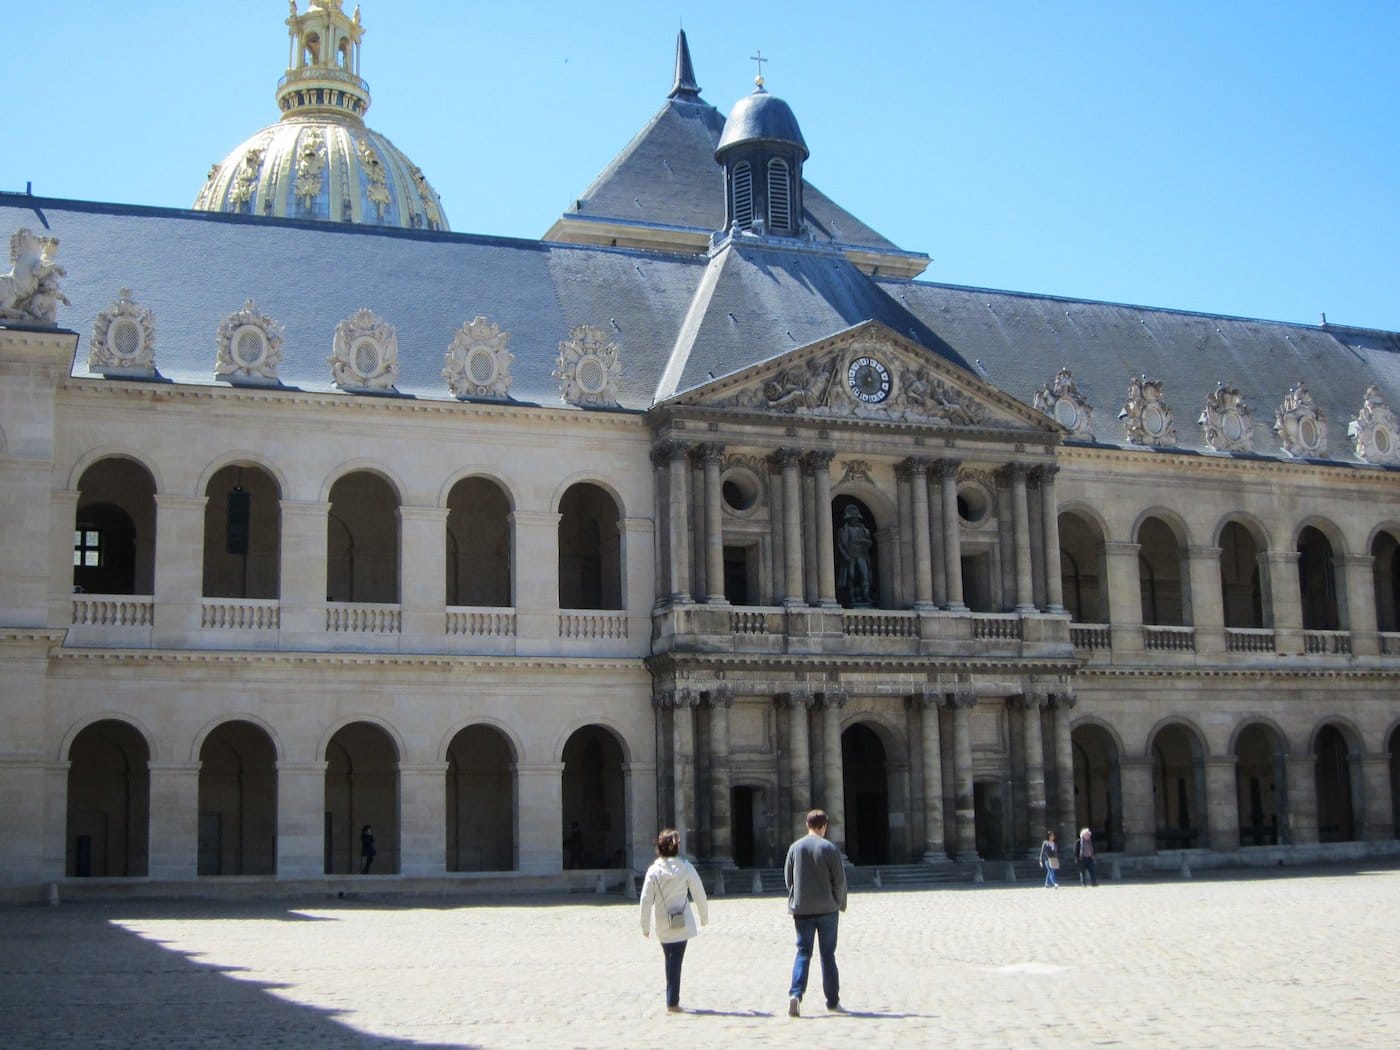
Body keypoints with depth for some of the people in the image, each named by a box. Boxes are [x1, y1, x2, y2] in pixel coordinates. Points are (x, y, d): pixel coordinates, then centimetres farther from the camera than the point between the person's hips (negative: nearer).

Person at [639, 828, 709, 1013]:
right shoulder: (686, 867, -6)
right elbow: (699, 894, -2)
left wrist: (645, 926, 3)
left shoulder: (654, 870, -7)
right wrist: (704, 917, 13)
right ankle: (672, 1002, 6)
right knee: (675, 961, 6)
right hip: (683, 924, -1)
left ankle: (673, 1000, 19)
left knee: (671, 960, 16)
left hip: (663, 926, 1)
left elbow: (646, 900, -6)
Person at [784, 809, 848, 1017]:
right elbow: (840, 879, -6)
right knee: (828, 954, 8)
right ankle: (833, 1001, 12)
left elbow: (788, 878, 7)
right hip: (827, 909, -1)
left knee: (803, 953, 5)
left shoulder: (795, 848, 1)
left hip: (802, 909, 2)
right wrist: (840, 905, 8)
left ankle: (796, 994, -15)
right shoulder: (830, 848, -7)